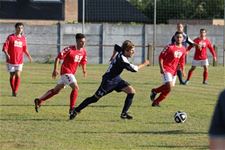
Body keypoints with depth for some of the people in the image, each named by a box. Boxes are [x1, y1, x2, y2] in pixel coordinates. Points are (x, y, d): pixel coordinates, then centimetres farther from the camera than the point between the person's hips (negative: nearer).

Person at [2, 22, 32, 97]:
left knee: (18, 75, -13)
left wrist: (28, 56, 4)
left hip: (19, 61, 2)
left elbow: (25, 49, 18)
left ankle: (16, 91, -9)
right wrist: (7, 54, -25)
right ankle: (13, 90, 24)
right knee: (12, 76, 7)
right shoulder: (10, 37, -4)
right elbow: (5, 47, -8)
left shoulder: (23, 38, 7)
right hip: (11, 60, -2)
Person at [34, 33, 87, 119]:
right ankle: (72, 109, -14)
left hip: (71, 73, 8)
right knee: (75, 87, -19)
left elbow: (83, 62, 16)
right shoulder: (70, 49, -17)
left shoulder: (83, 51, 4)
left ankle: (39, 101, 23)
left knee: (56, 90, 14)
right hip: (66, 71, -8)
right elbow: (58, 58, -15)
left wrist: (84, 70, -6)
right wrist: (55, 69, -21)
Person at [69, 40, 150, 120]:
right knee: (95, 98, -4)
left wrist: (113, 56, 29)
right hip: (109, 80, -9)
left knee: (131, 91, -7)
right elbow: (134, 69, -24)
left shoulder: (121, 51, -3)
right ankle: (76, 110, 9)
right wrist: (144, 64, -10)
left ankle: (124, 113, -2)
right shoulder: (122, 59, -28)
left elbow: (116, 47, 20)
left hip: (116, 79, 9)